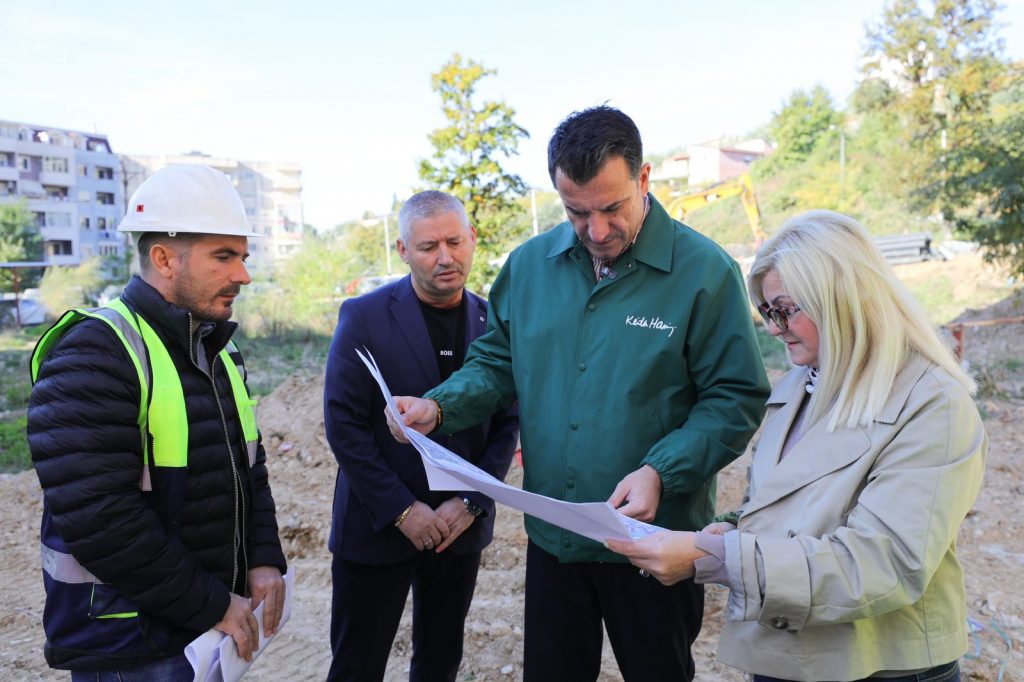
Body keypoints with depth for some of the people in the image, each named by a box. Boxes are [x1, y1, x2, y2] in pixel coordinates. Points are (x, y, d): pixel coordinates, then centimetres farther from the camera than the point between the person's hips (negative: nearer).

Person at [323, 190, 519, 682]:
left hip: (461, 526, 3)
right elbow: (344, 424, -11)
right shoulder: (364, 317, -9)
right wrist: (402, 510, -14)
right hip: (378, 526, -2)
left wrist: (471, 503, -9)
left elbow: (507, 423, 2)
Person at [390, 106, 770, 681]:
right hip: (551, 537, 4)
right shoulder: (530, 264, 0)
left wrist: (661, 472, -25)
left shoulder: (705, 270, -13)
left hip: (654, 541, -3)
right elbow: (498, 363, 10)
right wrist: (439, 406, -8)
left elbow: (736, 398, -12)